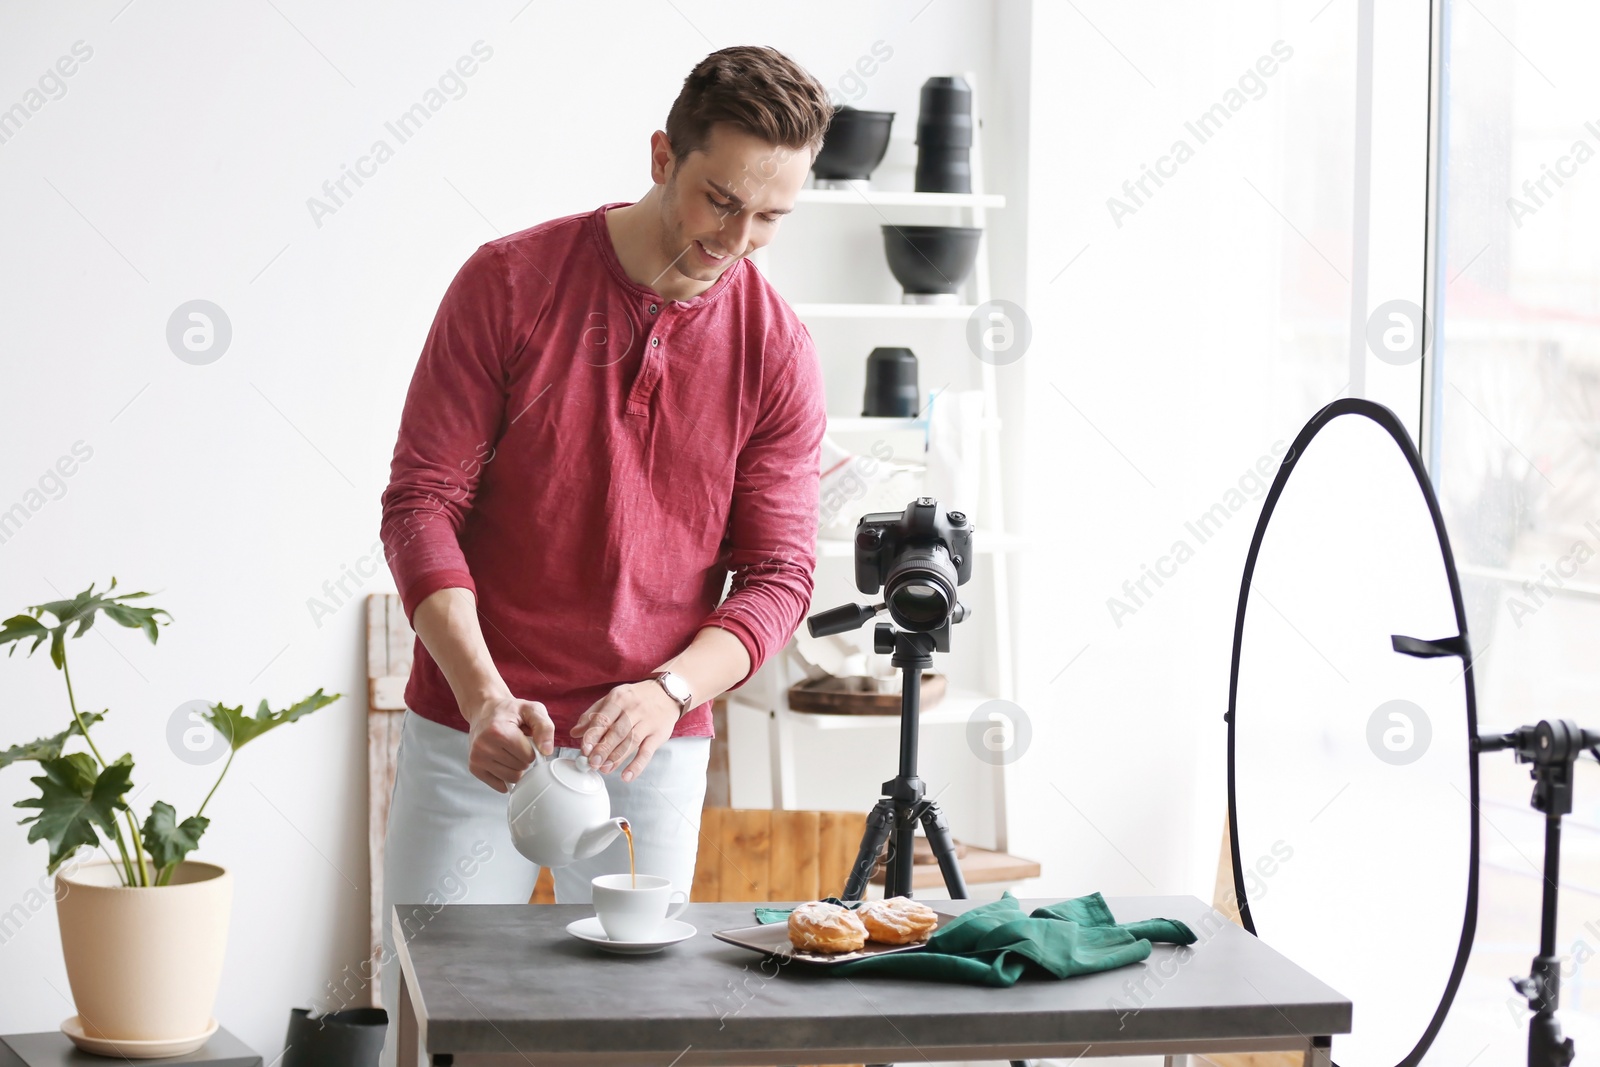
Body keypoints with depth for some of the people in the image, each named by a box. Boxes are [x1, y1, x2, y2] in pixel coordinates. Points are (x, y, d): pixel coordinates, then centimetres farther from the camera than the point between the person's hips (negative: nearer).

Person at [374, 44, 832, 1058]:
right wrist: (485, 693, -22)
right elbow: (421, 502, -9)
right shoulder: (508, 282, -7)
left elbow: (777, 575, -2)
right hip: (473, 734, -1)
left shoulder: (777, 350, -3)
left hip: (654, 746, 1)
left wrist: (671, 690, -20)